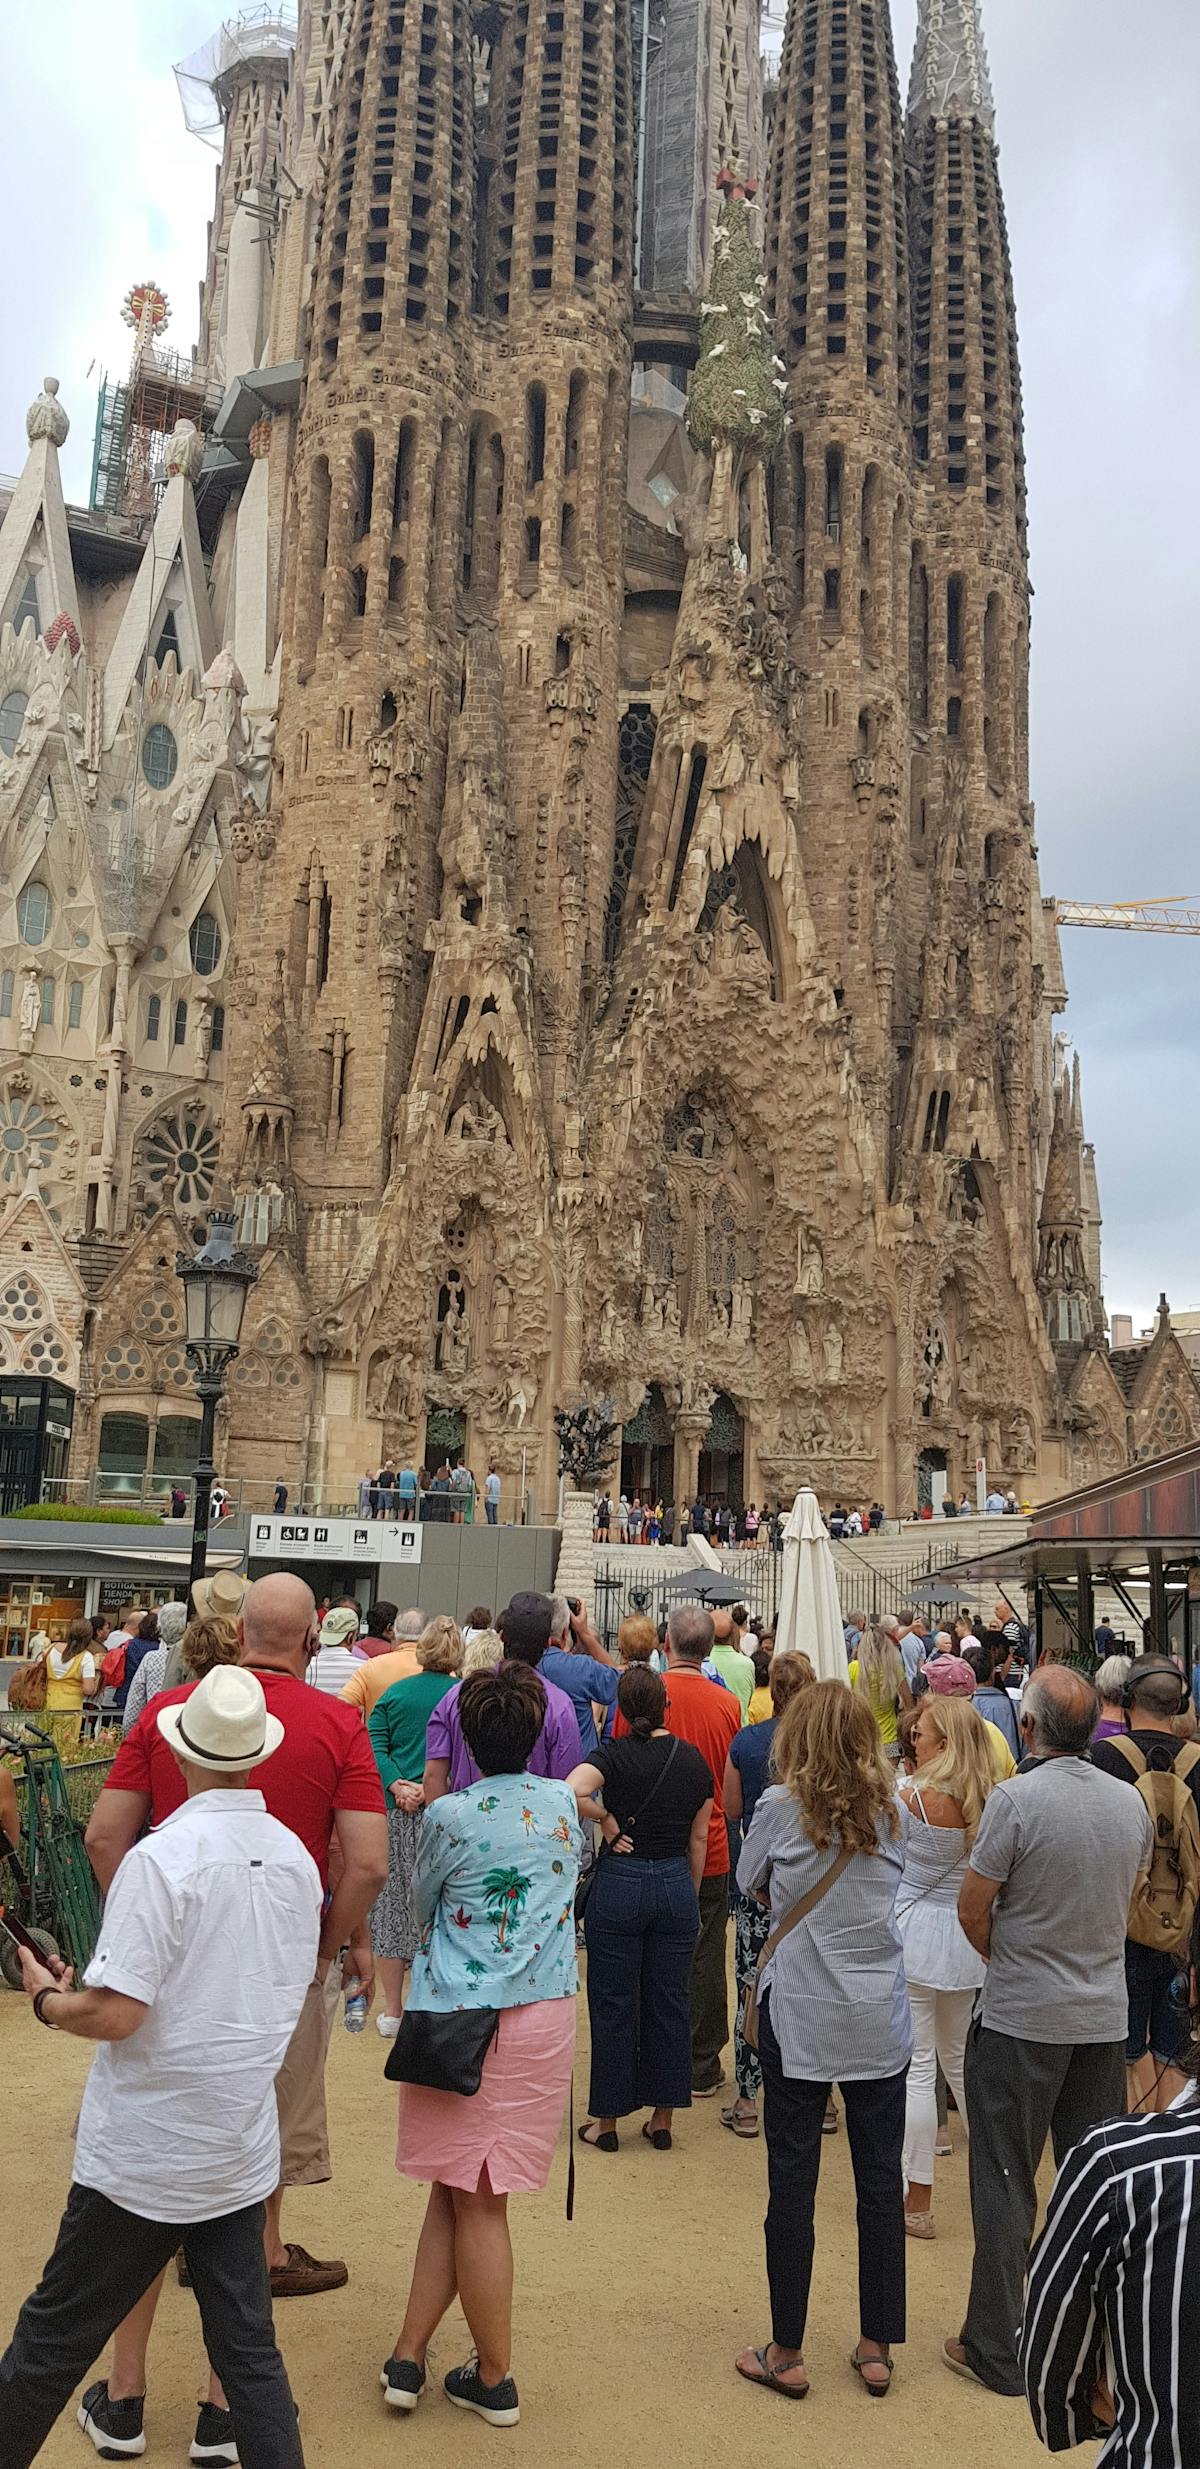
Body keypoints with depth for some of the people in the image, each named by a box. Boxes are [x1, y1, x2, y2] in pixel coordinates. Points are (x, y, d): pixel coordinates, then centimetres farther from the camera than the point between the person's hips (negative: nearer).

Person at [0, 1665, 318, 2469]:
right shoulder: (294, 1856, 0)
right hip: (244, 2150, 6)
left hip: (143, 2154, -5)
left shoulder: (162, 1858, -20)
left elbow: (114, 2014, -23)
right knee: (247, 2342, 13)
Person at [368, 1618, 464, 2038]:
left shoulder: (394, 1694, 4)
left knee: (391, 1905, 10)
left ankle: (392, 2011, 17)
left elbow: (373, 1747, -5)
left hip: (394, 1813, 2)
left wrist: (397, 1786, -12)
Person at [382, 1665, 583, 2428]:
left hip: (458, 2015, -3)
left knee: (466, 2195, 10)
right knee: (466, 2192, 12)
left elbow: (422, 1903, 6)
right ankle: (409, 2357, 17)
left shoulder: (451, 1816, -12)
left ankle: (495, 2380, 19)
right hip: (545, 2013, 3)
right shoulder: (565, 1803, -1)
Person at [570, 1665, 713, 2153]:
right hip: (676, 1884, 3)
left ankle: (607, 2121, 17)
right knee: (669, 2004, 13)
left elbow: (570, 1793, -30)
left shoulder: (613, 1754, -11)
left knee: (613, 2006, 7)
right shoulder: (693, 1759, 1)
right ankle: (663, 2119, 20)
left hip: (619, 1883, -3)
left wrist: (606, 1818, -13)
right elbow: (699, 1838, 8)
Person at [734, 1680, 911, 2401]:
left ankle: (787, 2354, 17)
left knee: (792, 2182, 7)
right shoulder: (893, 1812, -1)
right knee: (881, 2182, 12)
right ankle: (878, 2349, 23)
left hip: (799, 2020, -3)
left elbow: (748, 1883, 5)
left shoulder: (783, 1807, -9)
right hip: (881, 2023, 3)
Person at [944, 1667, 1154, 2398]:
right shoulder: (1132, 1802, -1)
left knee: (1006, 2186, 7)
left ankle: (997, 2350, 16)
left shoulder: (1017, 1798, -19)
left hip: (1023, 2017, -5)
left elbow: (973, 1911, -13)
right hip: (1105, 2016, 5)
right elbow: (1124, 1904, 12)